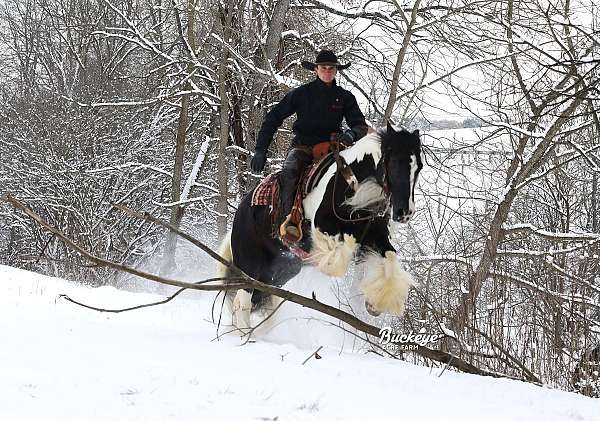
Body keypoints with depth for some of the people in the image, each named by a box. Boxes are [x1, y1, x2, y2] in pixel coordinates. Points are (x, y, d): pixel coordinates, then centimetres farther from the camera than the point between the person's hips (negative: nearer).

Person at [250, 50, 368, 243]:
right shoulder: (301, 93, 6)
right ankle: (290, 218, -44)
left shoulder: (345, 97, 11)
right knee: (290, 171, -35)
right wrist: (260, 151, 2)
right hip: (302, 146, -2)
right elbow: (273, 118, 8)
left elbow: (360, 125, 4)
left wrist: (351, 134, -22)